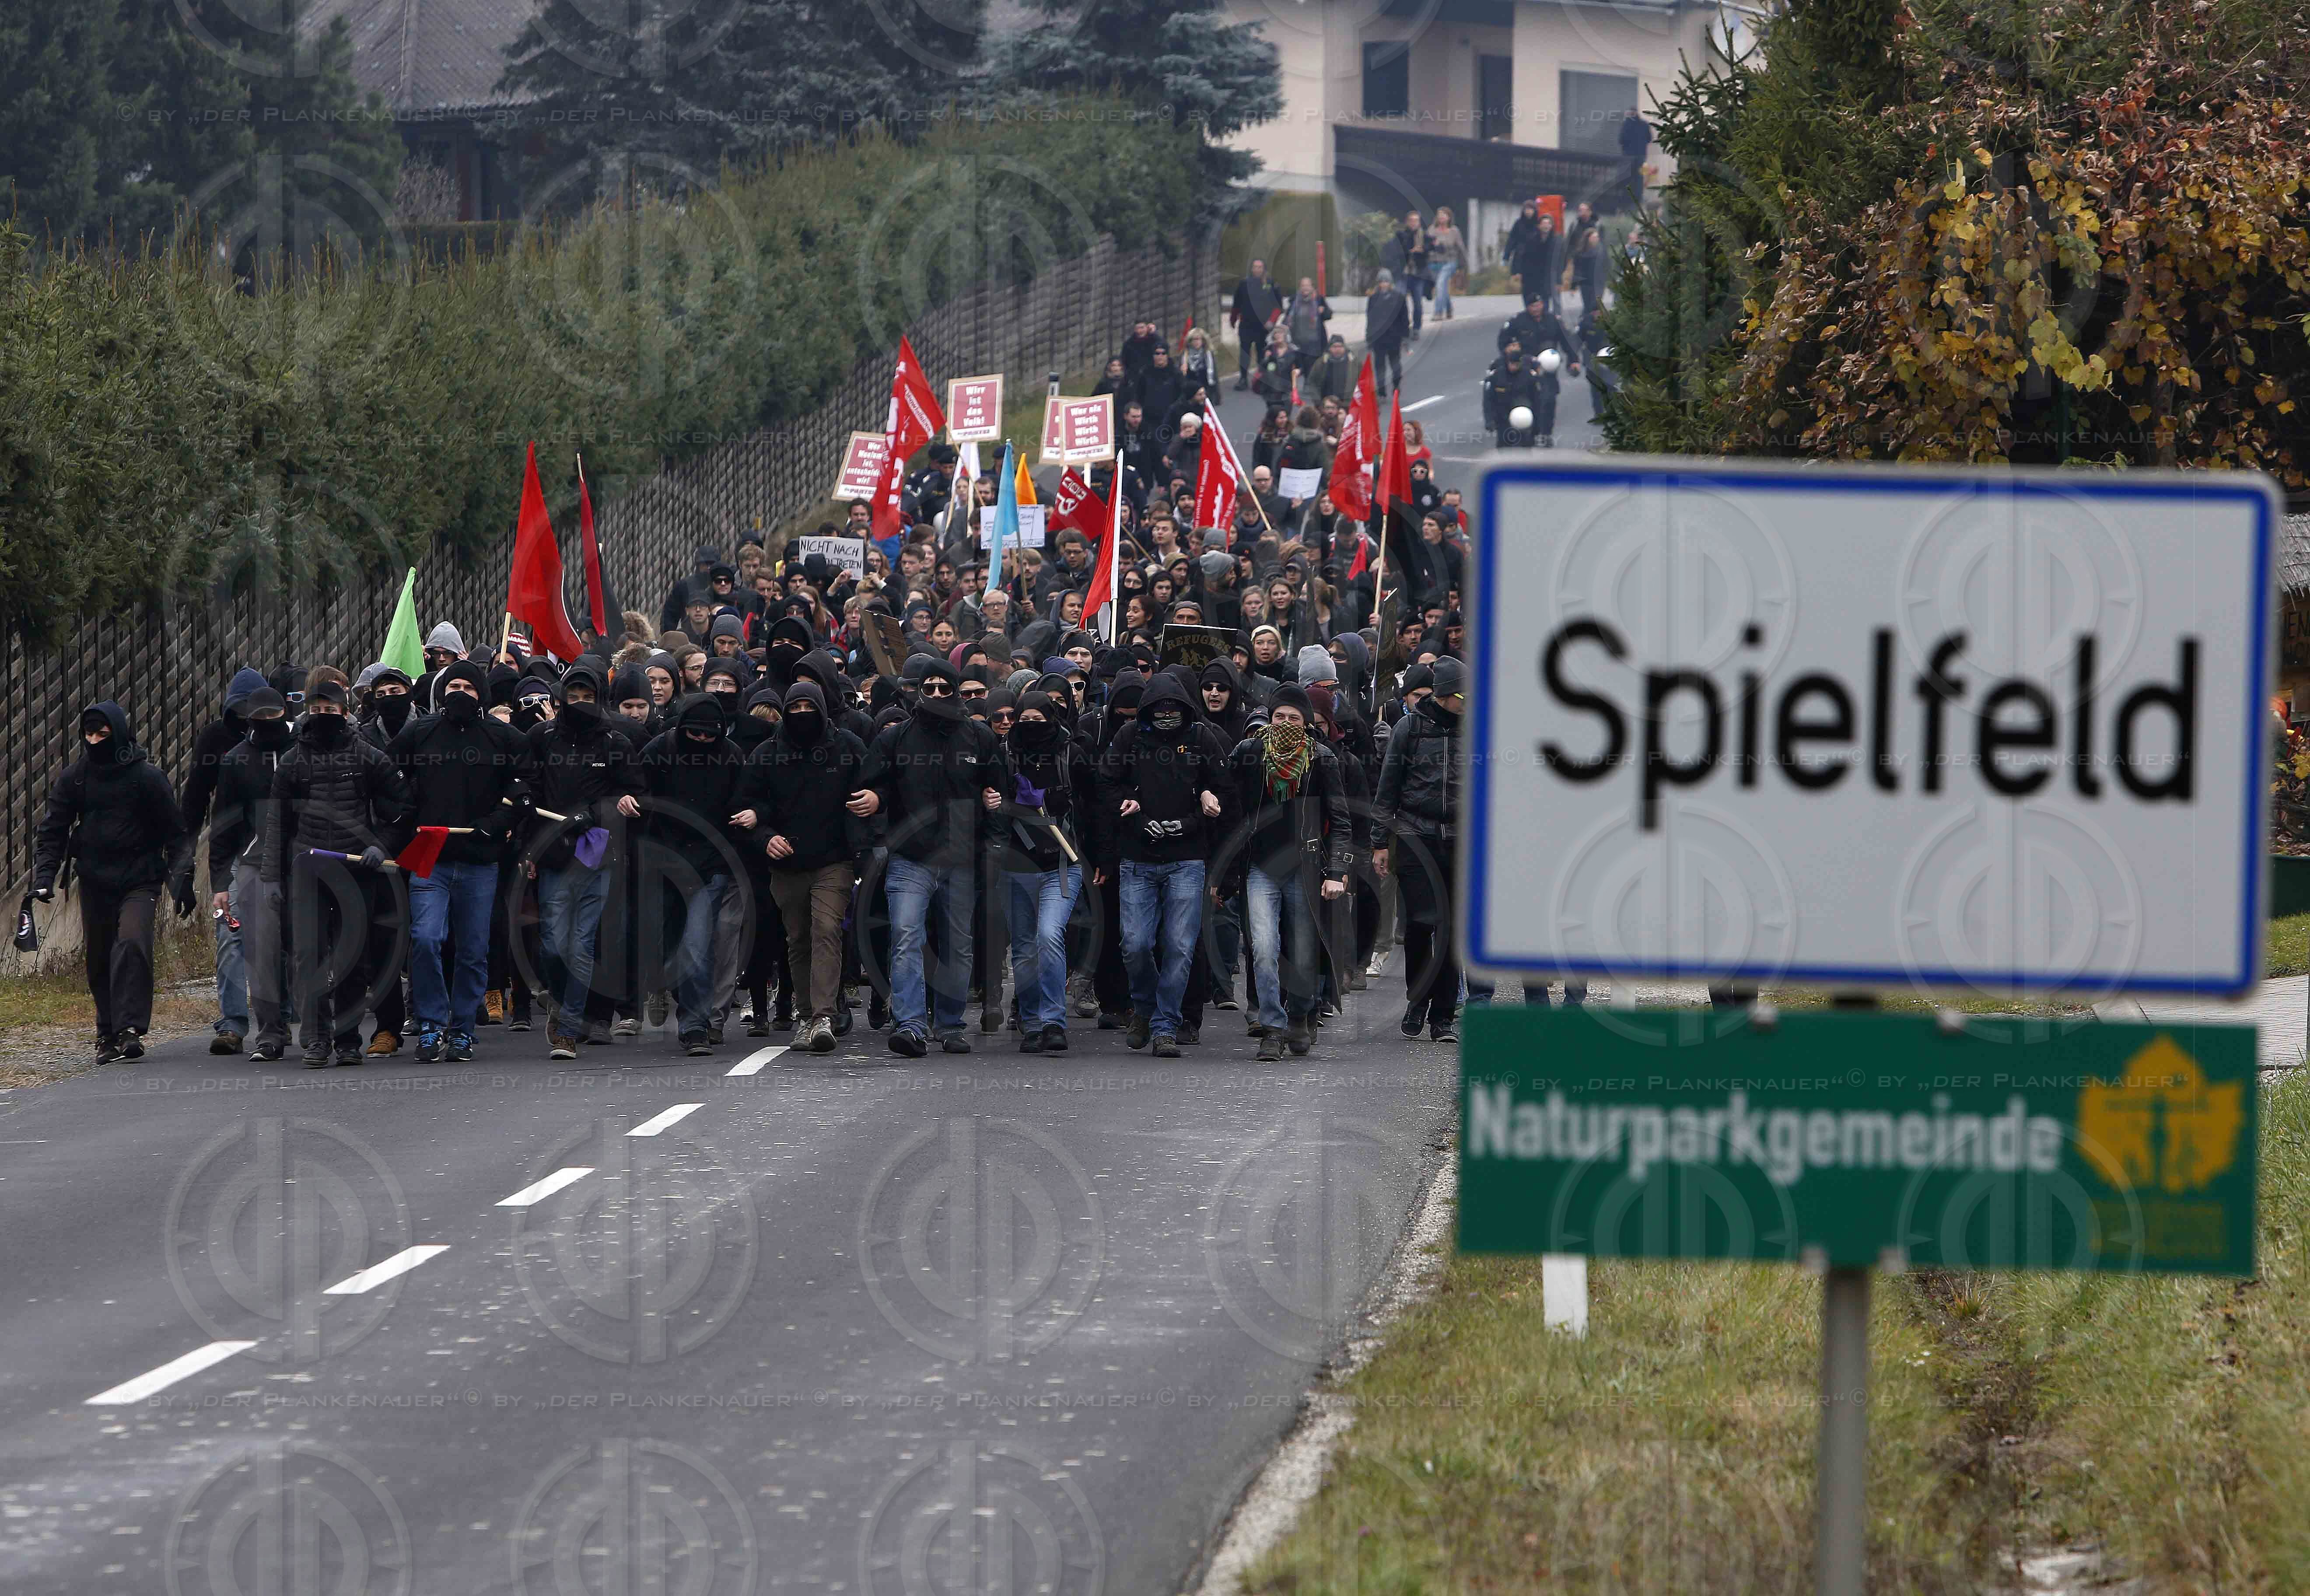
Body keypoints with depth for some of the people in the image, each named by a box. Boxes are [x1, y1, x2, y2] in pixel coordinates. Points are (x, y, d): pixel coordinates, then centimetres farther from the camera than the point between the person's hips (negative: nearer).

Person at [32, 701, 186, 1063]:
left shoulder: (147, 776, -4)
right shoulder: (75, 776, 5)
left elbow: (174, 830, 2)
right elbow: (53, 830, 8)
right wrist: (44, 877, -4)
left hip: (139, 881, -4)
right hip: (95, 883, 4)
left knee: (132, 944, -23)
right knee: (100, 960, 7)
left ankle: (130, 1029, -25)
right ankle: (108, 1034, 18)